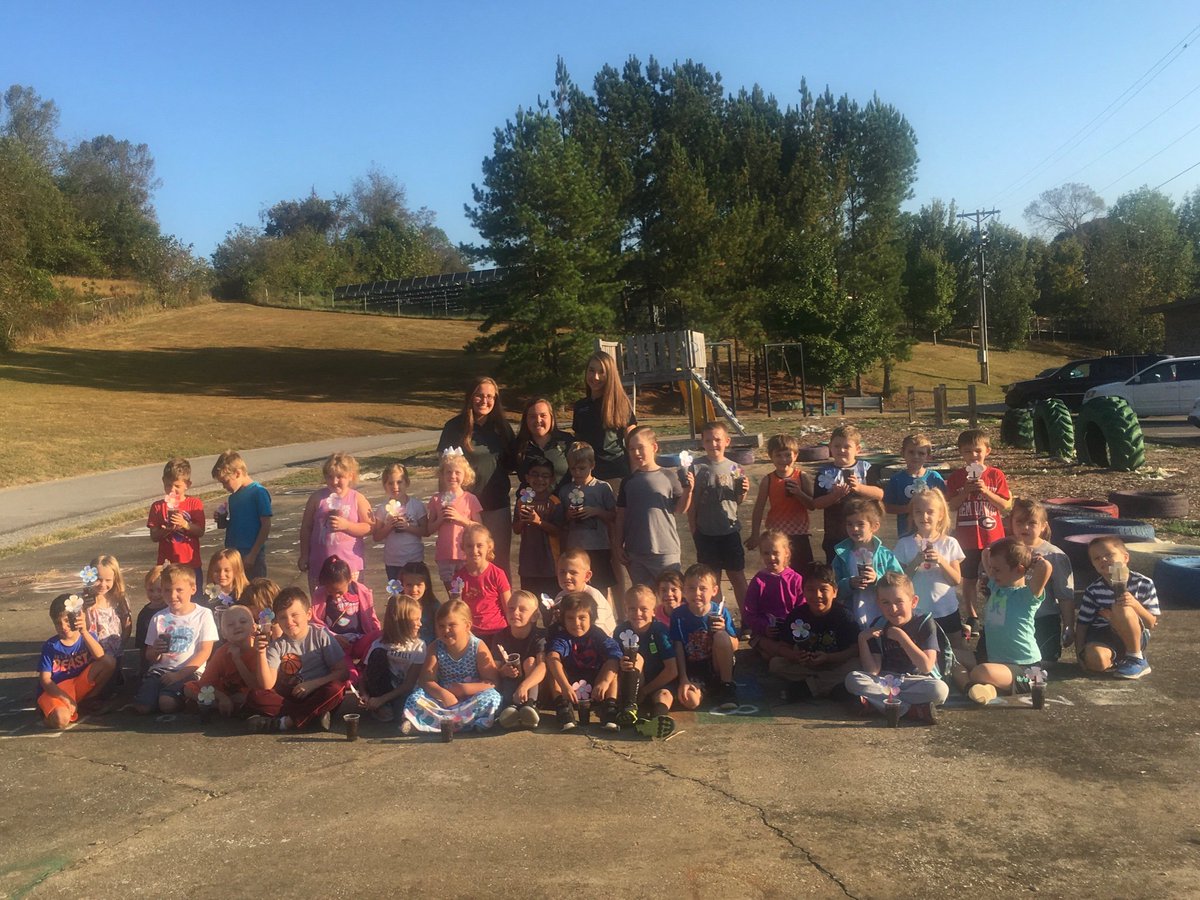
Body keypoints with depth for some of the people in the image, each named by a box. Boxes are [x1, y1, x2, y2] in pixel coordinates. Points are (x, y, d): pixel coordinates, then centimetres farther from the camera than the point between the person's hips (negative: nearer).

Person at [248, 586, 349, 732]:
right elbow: (267, 685, -9)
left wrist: (312, 684, -15)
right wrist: (261, 654, -21)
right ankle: (315, 715, -27)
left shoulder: (321, 636, -4)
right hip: (288, 696, 2)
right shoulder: (277, 645, 0)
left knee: (335, 689, -33)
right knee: (256, 696, -23)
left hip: (316, 695, -2)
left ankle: (286, 721, -27)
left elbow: (342, 671, -7)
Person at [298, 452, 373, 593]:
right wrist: (304, 555, 6)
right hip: (320, 563, 2)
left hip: (350, 564, -2)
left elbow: (369, 527, -6)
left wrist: (346, 525, -19)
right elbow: (306, 528, 6)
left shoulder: (357, 499, -1)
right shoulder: (317, 498, 1)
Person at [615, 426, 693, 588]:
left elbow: (680, 510, -2)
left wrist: (687, 491, -18)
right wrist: (617, 547, 7)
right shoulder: (628, 482, 6)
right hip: (635, 553, 4)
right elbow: (621, 517, 10)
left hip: (665, 550, -3)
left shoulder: (669, 476, -3)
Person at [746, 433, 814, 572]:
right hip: (775, 535, 0)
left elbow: (812, 505, -4)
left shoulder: (802, 477, -4)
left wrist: (799, 493, -21)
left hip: (799, 534, 0)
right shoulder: (768, 480, -3)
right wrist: (755, 535, 1)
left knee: (802, 574, 7)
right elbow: (759, 508, 1)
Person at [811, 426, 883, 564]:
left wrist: (859, 487, -24)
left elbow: (879, 494, -10)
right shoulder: (825, 472, -1)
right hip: (834, 537, 0)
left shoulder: (866, 468, -1)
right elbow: (816, 503, -5)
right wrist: (835, 495, -22)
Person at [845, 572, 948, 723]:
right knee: (852, 679, -23)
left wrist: (901, 637, -20)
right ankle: (913, 709, -28)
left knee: (940, 689, -34)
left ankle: (878, 700, -26)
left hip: (917, 681, -3)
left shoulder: (925, 623, -6)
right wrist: (862, 640, -15)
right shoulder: (878, 626, 2)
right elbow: (873, 671, -3)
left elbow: (926, 667, -17)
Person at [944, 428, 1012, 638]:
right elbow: (950, 506, -5)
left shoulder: (995, 475, -4)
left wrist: (986, 491, -20)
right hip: (967, 538, 1)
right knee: (969, 579, 11)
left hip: (993, 537, -1)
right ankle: (972, 619, 23)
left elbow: (1006, 505, -7)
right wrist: (966, 491, -18)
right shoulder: (956, 477, -2)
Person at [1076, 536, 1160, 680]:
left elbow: (1152, 624, -6)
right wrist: (1080, 654, -13)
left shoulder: (1143, 584, -7)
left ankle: (1137, 660, -14)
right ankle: (1115, 661, 4)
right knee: (1096, 660, -35)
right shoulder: (1093, 591, -5)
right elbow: (1082, 624, 0)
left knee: (1122, 609, -32)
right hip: (1102, 636, 1)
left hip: (1135, 637, -1)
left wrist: (1135, 605, -25)